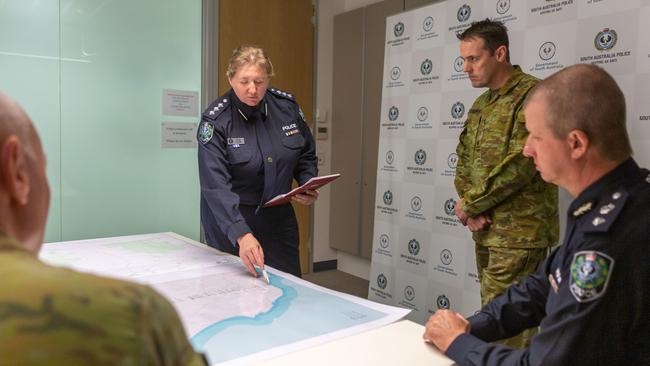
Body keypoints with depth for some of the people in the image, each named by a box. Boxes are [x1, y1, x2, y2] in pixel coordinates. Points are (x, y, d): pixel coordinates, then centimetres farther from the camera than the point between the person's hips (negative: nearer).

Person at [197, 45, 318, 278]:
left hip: (278, 217, 4)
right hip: (229, 220, -3)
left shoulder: (287, 106, -4)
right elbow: (215, 185, -26)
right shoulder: (215, 120, -16)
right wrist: (242, 235, -37)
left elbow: (307, 155, 10)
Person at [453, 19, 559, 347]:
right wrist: (469, 205, -4)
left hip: (518, 232, -8)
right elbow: (464, 158, 14)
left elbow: (521, 164, -21)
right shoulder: (481, 104, 14)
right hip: (485, 229, 8)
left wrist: (469, 204, -11)